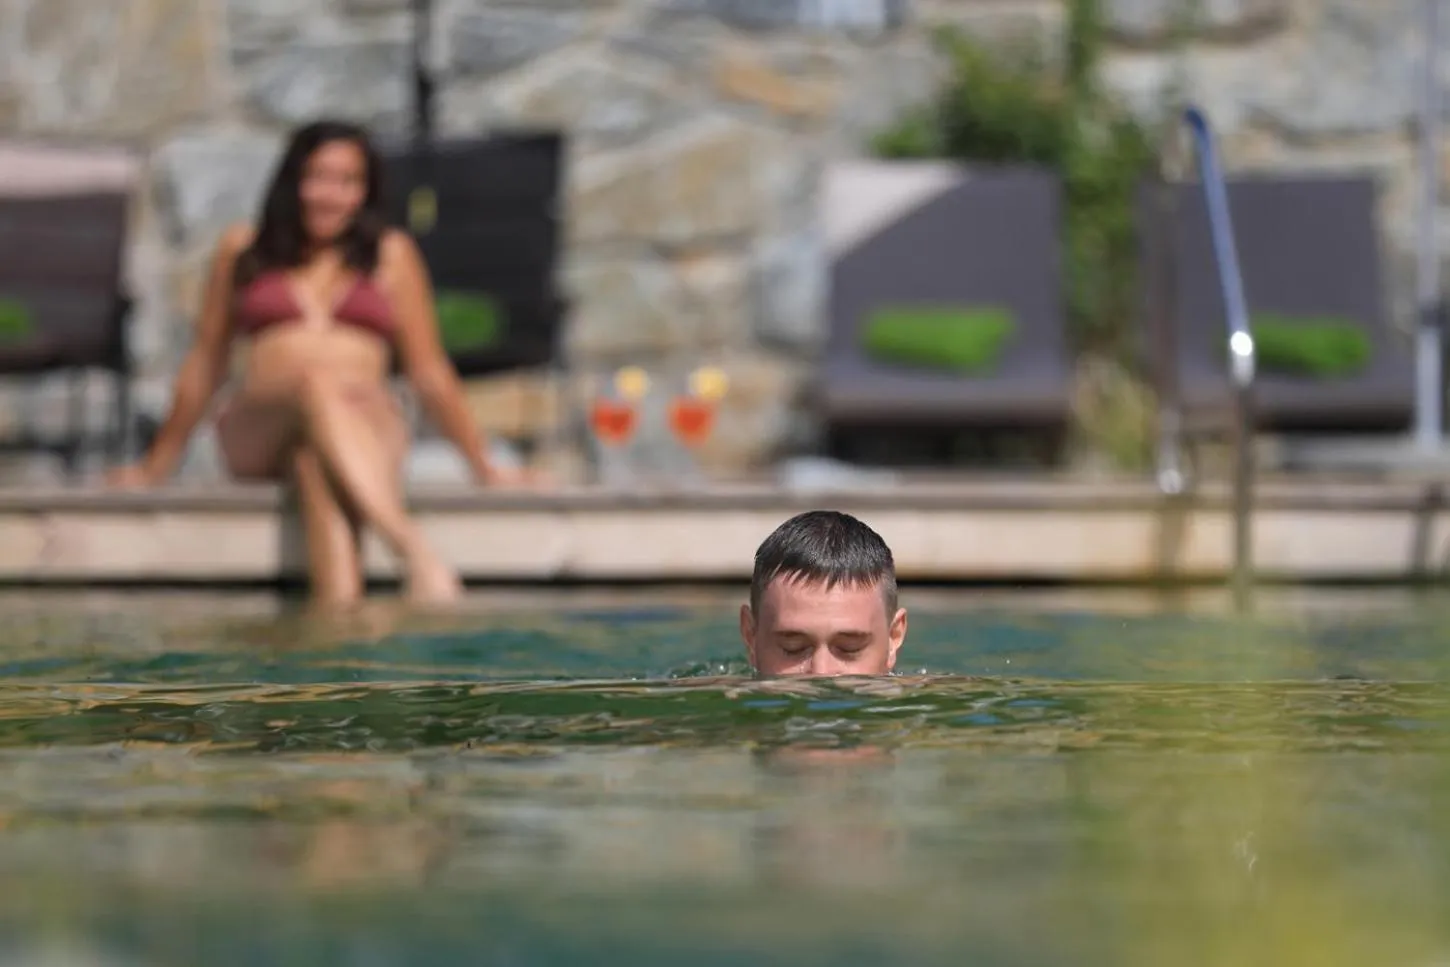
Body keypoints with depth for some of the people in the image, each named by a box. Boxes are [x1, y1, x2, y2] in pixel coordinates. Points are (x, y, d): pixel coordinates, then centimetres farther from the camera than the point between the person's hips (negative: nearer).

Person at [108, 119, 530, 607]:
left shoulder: (391, 255, 18)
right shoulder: (242, 250, 19)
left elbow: (429, 371, 17)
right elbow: (205, 364, 24)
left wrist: (481, 464, 12)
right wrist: (157, 464, 25)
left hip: (367, 425, 0)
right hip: (256, 433, 0)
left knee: (317, 460, -38)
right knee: (318, 382, -36)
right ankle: (414, 548, -56)